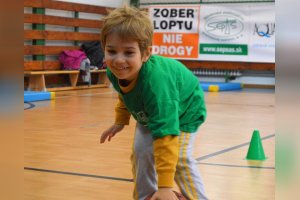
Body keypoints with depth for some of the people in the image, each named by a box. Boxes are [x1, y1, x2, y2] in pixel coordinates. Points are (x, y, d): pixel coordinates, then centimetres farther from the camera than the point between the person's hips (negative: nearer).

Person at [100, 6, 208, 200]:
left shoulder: (154, 83, -47)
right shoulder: (114, 72, -26)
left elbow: (165, 135, -50)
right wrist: (120, 121, 6)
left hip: (184, 111, -7)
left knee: (180, 160, -20)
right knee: (141, 153, 5)